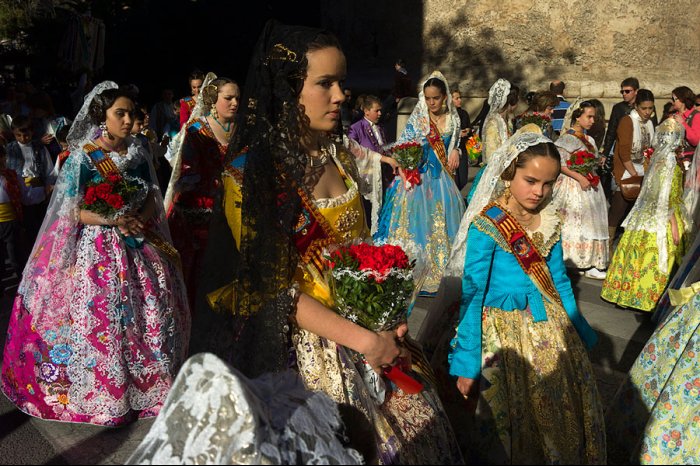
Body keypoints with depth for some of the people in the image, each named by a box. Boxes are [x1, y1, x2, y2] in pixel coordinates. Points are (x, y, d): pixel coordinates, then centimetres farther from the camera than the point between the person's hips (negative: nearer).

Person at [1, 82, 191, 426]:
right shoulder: (84, 157, -9)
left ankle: (148, 381, 23)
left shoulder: (137, 153, 5)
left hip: (138, 242, 5)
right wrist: (114, 221, -19)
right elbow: (73, 211, -11)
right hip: (97, 247, -5)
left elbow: (152, 198, 10)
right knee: (100, 315, -3)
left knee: (157, 307, 5)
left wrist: (140, 219, -9)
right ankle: (100, 390, 16)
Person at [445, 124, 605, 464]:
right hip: (503, 332, -6)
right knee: (509, 417, 5)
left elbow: (559, 280, 11)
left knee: (564, 413, 15)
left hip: (549, 326, 6)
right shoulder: (486, 225, -18)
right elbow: (472, 294, -17)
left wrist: (580, 331, 17)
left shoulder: (550, 221, 0)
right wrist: (466, 363, -18)